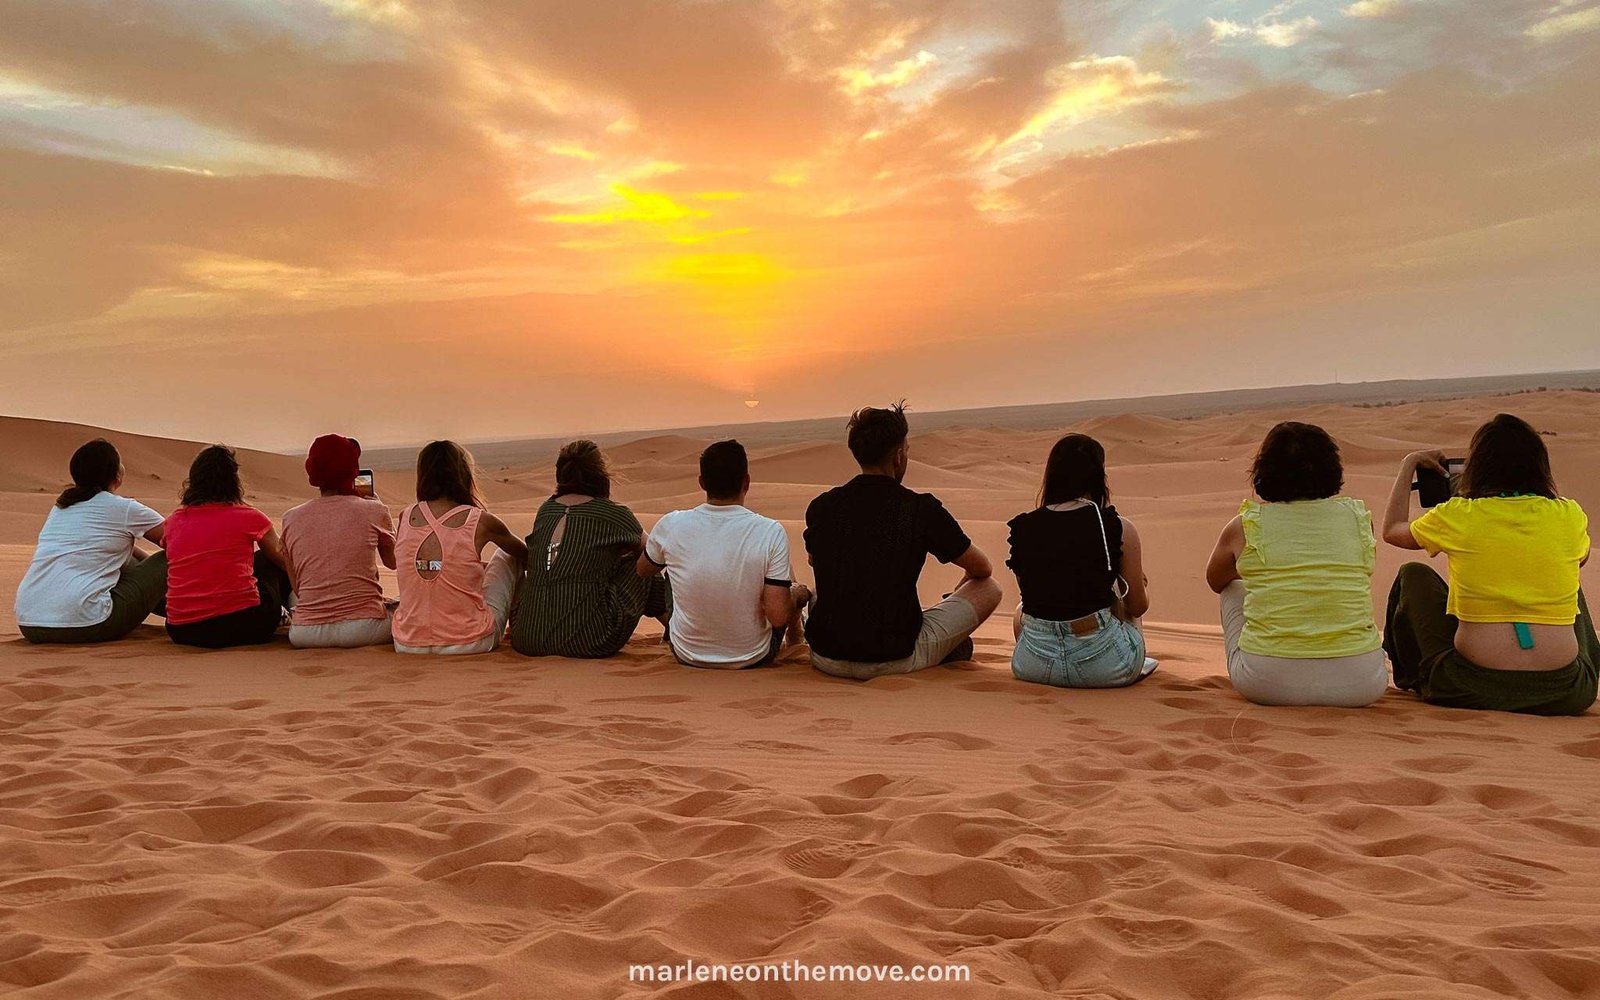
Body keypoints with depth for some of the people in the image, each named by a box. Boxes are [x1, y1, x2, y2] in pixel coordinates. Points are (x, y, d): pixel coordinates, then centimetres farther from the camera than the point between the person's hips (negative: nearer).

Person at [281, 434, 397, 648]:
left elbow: (297, 589, 10)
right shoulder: (374, 511, -3)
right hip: (363, 628, -3)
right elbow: (393, 562, 18)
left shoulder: (291, 519, 5)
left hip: (305, 634, 3)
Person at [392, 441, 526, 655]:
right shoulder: (481, 521, -9)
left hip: (408, 647, 3)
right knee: (508, 556, 21)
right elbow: (526, 554, 11)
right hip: (470, 645, -3)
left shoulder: (405, 518, 0)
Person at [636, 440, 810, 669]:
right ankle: (795, 634, 54)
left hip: (686, 656, 2)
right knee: (797, 590, 25)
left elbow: (643, 570, 7)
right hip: (753, 659, -1)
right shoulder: (770, 532, -22)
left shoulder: (671, 525, -15)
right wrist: (796, 594, 0)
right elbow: (778, 617, -21)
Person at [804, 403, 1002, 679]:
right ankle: (948, 653, 29)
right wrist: (957, 594, 29)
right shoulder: (921, 509, -11)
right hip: (896, 662, -4)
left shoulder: (821, 507, 0)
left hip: (826, 659, 4)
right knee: (989, 588, 11)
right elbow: (983, 569, 6)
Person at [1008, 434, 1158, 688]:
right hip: (1105, 667, -2)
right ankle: (1137, 663, 35)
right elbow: (1138, 606, 5)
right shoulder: (1119, 529, -6)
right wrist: (1139, 578, 29)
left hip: (1033, 667, 2)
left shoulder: (1021, 528, 1)